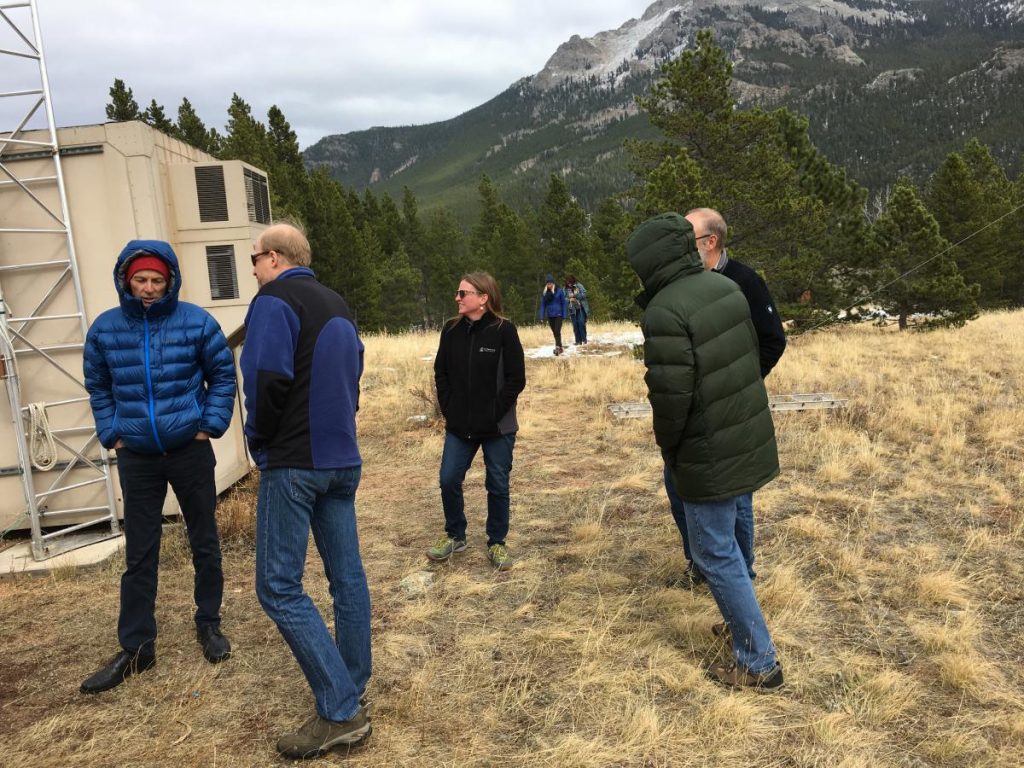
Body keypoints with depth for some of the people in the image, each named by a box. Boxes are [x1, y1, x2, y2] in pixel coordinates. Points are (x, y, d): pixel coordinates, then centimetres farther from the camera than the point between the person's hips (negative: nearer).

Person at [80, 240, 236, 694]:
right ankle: (137, 647, 18)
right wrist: (111, 434, 3)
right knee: (139, 555, 7)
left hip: (190, 450, -1)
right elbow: (98, 387, 11)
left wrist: (210, 425, -5)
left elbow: (223, 375, 1)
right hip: (136, 457, 2)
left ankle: (209, 623, 29)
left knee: (204, 542, 11)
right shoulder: (104, 328, -1)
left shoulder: (196, 322, -7)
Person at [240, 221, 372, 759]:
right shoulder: (338, 306, 16)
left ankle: (340, 712, -3)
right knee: (347, 577, 12)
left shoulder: (274, 302, -10)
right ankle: (352, 693, 23)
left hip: (294, 462, -8)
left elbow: (267, 380, -21)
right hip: (342, 459, 9)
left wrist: (258, 440, -6)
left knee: (279, 587, -3)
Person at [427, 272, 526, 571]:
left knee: (498, 485, 7)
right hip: (458, 426, 4)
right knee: (449, 480, 4)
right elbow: (441, 373, 9)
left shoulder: (504, 330, -11)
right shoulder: (451, 329, 1)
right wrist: (448, 409, 0)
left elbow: (516, 379, -9)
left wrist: (495, 413, -12)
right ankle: (455, 536, 26)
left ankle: (497, 543, 25)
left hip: (498, 428, -3)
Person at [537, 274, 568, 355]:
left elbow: (563, 303, -4)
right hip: (550, 315, 4)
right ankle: (560, 348, 22)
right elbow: (542, 305, 5)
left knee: (557, 331, -14)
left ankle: (558, 347, -15)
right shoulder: (544, 292, 2)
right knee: (554, 332, 11)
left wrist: (564, 315, -8)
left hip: (558, 315, -4)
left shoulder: (559, 291, -7)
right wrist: (541, 317, 0)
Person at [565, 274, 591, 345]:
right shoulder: (566, 289, 4)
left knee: (581, 323, -10)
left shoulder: (579, 285, -3)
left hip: (581, 308, -2)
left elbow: (584, 293, -9)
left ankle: (584, 339, 0)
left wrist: (575, 295, -17)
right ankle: (578, 341, 5)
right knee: (575, 325, 0)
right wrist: (569, 299, -14)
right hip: (572, 309, 3)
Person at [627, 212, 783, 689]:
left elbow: (671, 393, -23)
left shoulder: (665, 311, -23)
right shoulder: (726, 287, 2)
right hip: (752, 443, 9)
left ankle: (758, 663, 15)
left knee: (716, 555, 5)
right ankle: (741, 622, 43)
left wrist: (667, 445, -5)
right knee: (732, 539, 25)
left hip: (710, 457, -9)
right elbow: (752, 357, 9)